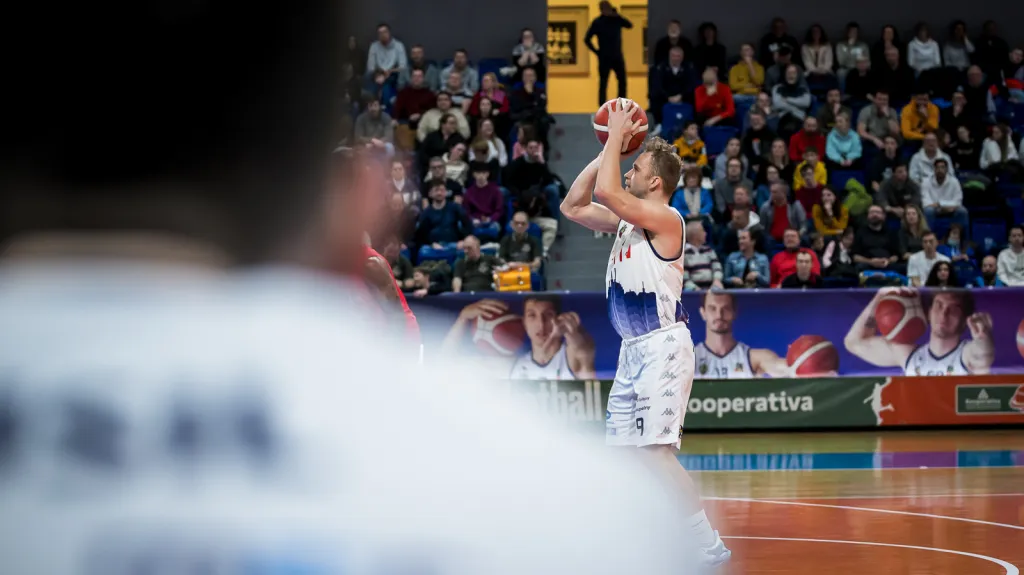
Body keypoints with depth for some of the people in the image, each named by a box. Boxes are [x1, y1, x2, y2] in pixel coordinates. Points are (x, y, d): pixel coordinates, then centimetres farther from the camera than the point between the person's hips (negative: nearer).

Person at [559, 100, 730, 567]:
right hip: (634, 349, 10)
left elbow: (606, 190, -25)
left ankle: (708, 545, -15)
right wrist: (608, 148, 12)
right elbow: (573, 206, 17)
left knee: (656, 450, -17)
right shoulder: (626, 219, 13)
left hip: (662, 347, -10)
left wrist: (618, 137, -12)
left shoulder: (666, 219, -13)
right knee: (621, 449, 10)